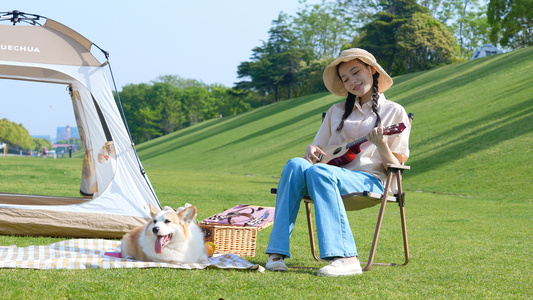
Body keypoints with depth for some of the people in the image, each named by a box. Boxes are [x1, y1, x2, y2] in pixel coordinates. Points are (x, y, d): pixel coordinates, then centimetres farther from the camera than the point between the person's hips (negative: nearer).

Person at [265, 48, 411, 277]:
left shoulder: (394, 112, 10)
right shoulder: (337, 111, 24)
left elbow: (395, 168, 4)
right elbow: (318, 149, 23)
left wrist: (381, 145, -16)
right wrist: (312, 151, -1)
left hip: (368, 181, -4)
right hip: (333, 173, 4)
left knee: (319, 172, -36)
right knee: (296, 165, -30)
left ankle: (346, 258, -45)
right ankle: (277, 253, -37)